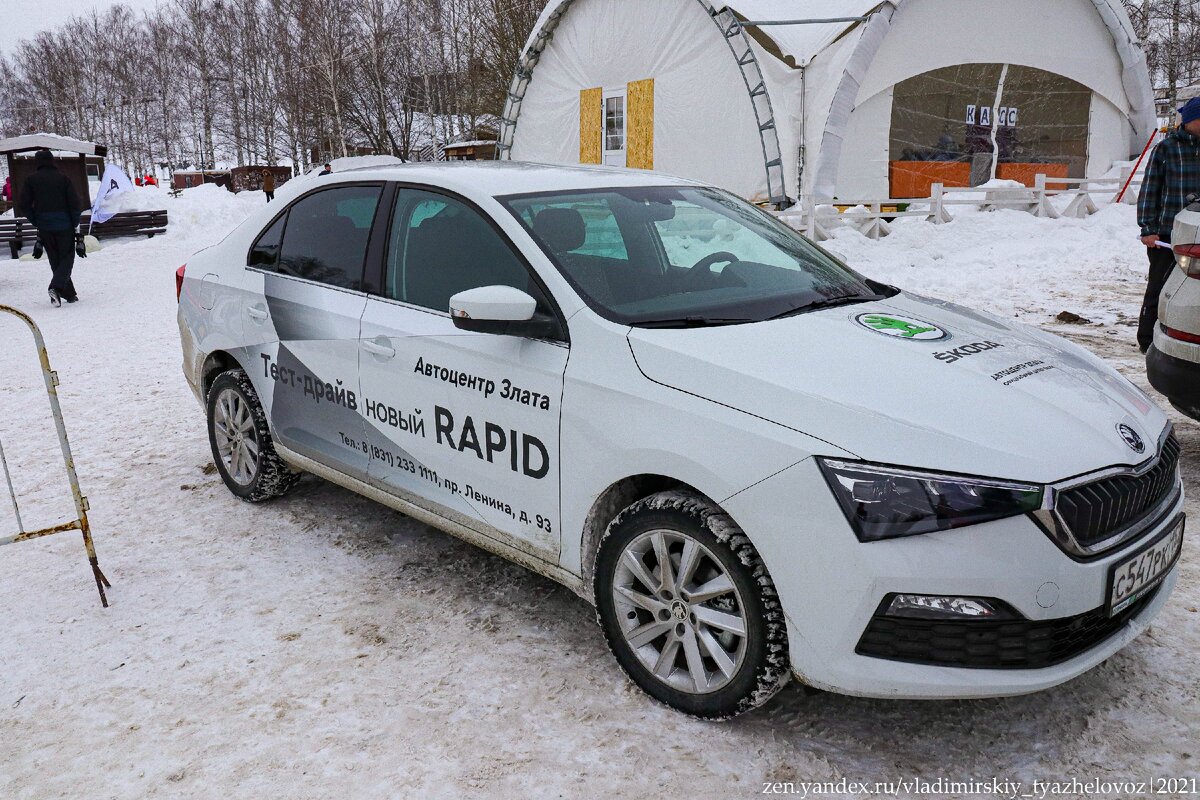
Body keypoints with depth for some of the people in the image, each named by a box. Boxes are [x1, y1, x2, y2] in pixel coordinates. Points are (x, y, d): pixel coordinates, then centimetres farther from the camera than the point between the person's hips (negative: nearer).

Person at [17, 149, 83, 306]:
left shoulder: (31, 180, 2)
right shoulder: (62, 178, -2)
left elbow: (24, 206, -1)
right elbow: (74, 203, -7)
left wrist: (36, 222, 11)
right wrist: (75, 224, 3)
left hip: (44, 228, 2)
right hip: (64, 226, -2)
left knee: (55, 260, 13)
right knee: (67, 257, 5)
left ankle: (69, 294, 11)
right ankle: (56, 287, -18)